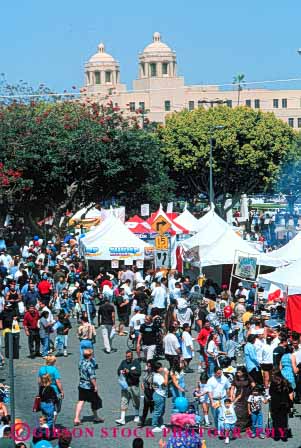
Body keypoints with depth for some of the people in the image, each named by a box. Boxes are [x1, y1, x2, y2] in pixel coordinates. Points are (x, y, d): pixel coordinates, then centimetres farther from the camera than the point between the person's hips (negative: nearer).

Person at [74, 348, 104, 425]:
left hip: (81, 385, 7)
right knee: (94, 401, 12)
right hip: (89, 386, -7)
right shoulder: (90, 365, -23)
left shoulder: (81, 362, 2)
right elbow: (92, 377, -24)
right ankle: (96, 417, 26)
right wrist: (95, 386, -18)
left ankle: (77, 418, -1)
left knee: (81, 401, 7)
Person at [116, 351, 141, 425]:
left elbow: (138, 373, -14)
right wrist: (121, 372, -17)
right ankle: (122, 419, -9)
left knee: (136, 401, 11)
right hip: (125, 385, 2)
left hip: (134, 385, -2)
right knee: (123, 401, -6)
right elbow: (118, 371, 6)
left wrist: (129, 372, -22)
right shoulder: (123, 362, 8)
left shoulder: (136, 362, -3)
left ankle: (137, 416, 31)